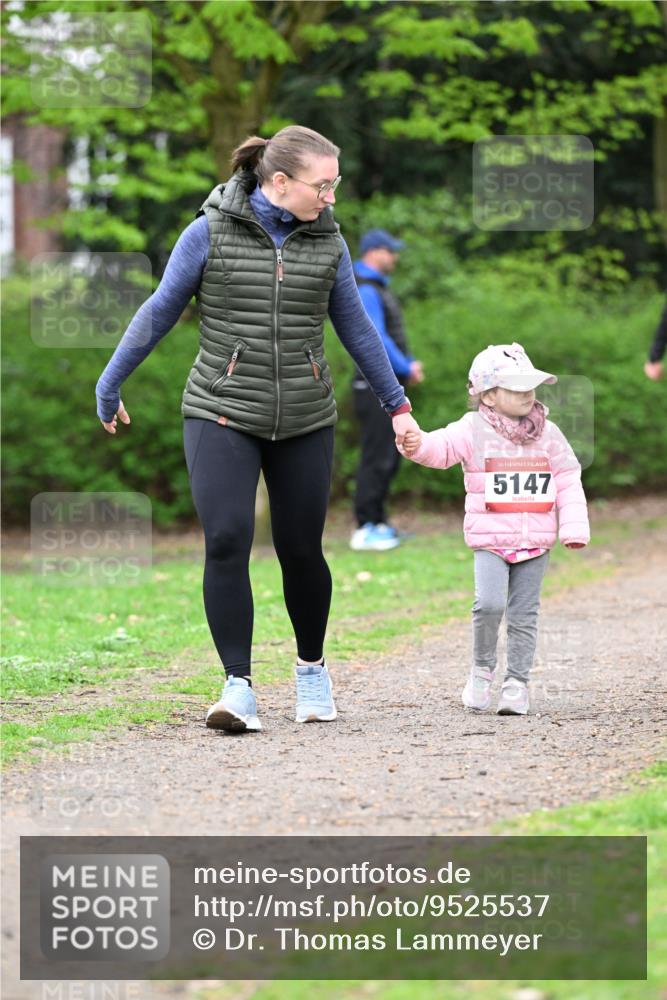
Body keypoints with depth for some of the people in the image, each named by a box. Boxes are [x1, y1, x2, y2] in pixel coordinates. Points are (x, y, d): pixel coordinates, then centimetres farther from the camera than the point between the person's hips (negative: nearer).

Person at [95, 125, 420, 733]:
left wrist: (397, 403, 19)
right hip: (222, 415, -3)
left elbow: (356, 326, 15)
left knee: (301, 550, 6)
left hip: (304, 420, 3)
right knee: (226, 542, -15)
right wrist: (110, 387, 7)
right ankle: (238, 687, -11)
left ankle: (312, 668, 29)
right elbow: (160, 312, 2)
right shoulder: (211, 232, -5)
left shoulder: (327, 241, 5)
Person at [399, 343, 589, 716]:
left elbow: (568, 482, 8)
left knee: (524, 614, 4)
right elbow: (442, 446, -19)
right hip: (490, 540, -3)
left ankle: (517, 682, 12)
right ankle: (482, 669, 4)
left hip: (536, 542, 3)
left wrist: (574, 528, -1)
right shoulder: (474, 431, -3)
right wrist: (417, 445, -42)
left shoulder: (548, 434, 7)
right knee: (489, 603, -18)